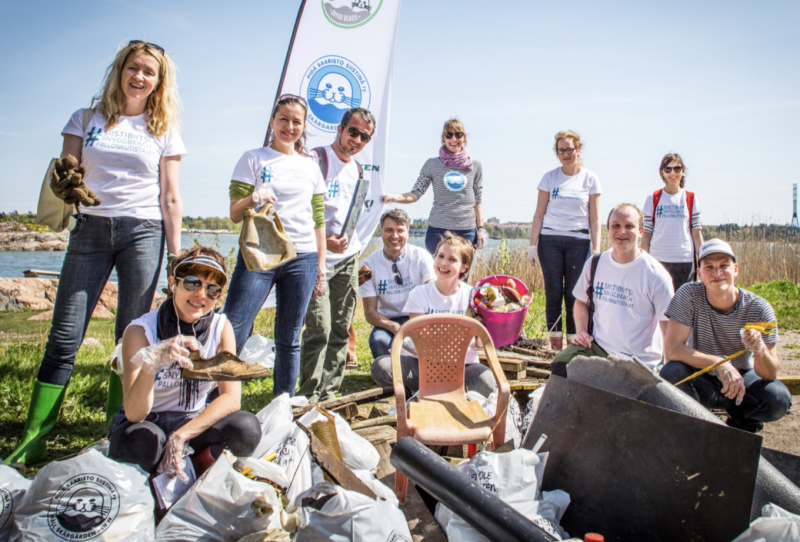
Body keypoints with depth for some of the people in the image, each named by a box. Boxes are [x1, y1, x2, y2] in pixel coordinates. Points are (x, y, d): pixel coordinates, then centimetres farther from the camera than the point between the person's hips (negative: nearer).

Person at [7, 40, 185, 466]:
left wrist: (176, 257, 2)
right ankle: (33, 439, 6)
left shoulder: (164, 132, 10)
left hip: (143, 231, -1)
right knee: (64, 337, -2)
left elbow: (170, 199, 7)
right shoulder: (86, 119, 12)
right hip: (90, 228, 1)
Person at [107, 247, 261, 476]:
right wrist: (151, 363, -46)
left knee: (247, 428, -28)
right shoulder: (141, 331, -18)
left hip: (192, 423, 2)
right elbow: (134, 414, -27)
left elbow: (231, 398, -13)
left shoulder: (221, 328, -10)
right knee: (143, 439, -37)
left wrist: (181, 436, -25)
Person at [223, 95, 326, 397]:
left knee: (289, 338, 6)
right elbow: (234, 215, 0)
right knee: (231, 334, -10)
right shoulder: (253, 159, 6)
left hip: (302, 259, 3)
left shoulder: (310, 167, 14)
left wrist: (321, 268, 10)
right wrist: (251, 199, -22)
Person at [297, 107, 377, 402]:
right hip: (317, 258, -7)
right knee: (319, 329, -11)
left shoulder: (358, 170, 17)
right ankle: (309, 395, 1)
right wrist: (323, 241, -21)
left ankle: (329, 393, 17)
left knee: (341, 330, 7)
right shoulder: (316, 160, -6)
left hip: (348, 259, 7)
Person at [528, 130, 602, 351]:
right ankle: (554, 339, 10)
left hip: (579, 241, -1)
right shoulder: (549, 177, 6)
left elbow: (594, 219, 4)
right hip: (550, 240, 1)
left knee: (574, 294, 1)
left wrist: (596, 250, -2)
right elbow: (539, 214, 6)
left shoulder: (590, 179, 5)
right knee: (553, 292, 2)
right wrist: (532, 244, -1)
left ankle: (573, 341, 9)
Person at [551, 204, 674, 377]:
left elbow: (670, 330, -6)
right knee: (560, 366, -23)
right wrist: (581, 330, 2)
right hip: (597, 346, 3)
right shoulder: (595, 263, 5)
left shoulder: (656, 275, -8)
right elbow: (581, 302, 20)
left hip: (639, 361, -3)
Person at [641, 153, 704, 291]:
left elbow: (697, 233, 5)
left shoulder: (691, 199, 7)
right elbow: (646, 233, 4)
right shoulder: (653, 199, 4)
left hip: (685, 261, 1)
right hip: (658, 260, -1)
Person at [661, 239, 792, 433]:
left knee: (779, 398, -28)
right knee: (672, 373, -32)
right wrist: (720, 364, -37)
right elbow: (673, 349, -25)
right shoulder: (689, 294, -19)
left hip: (742, 378, 1)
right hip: (701, 378, -1)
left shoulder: (759, 309, -16)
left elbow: (771, 374, -17)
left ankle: (742, 425, 8)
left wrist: (760, 350, -40)